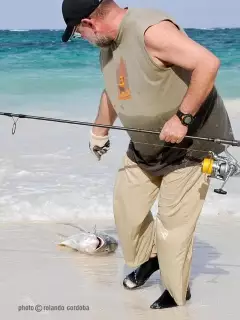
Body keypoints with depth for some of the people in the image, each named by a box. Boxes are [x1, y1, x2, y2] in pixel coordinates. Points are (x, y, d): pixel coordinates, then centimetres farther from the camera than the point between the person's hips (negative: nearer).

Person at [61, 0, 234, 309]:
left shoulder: (150, 30, -29)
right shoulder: (108, 45, 2)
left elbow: (208, 63, -36)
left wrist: (181, 118, -32)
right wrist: (99, 132, 27)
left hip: (190, 141, -9)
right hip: (145, 147, 9)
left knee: (173, 222, -1)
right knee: (126, 205, 13)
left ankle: (177, 293, 18)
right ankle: (150, 257, 38)